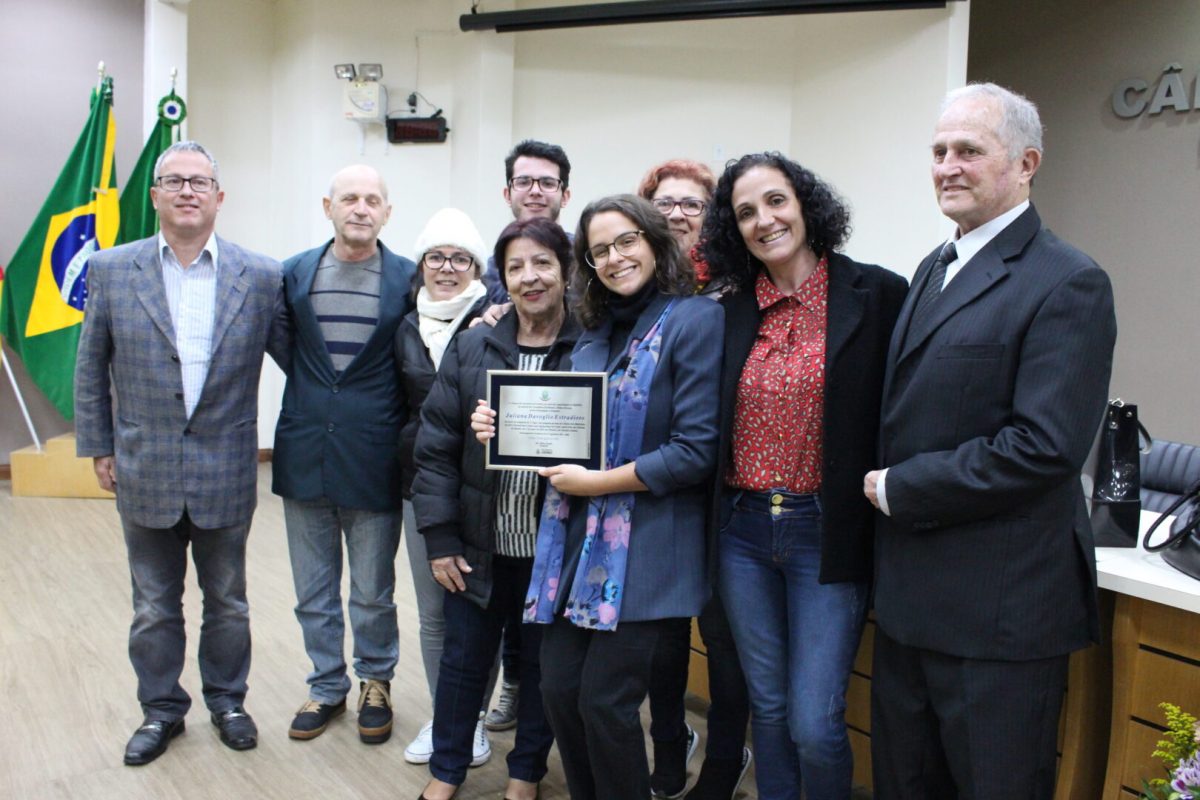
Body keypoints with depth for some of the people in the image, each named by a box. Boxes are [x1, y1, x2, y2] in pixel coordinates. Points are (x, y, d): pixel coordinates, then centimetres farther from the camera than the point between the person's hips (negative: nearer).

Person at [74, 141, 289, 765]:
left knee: (228, 603, 16)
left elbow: (295, 358, 3)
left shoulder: (260, 277, -4)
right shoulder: (110, 271, -2)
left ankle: (227, 700, 36)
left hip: (226, 474, 0)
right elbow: (90, 369, 4)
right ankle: (161, 709, 34)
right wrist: (98, 448, 3)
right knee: (154, 608, 15)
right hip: (145, 473, 1)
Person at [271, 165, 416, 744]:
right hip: (304, 453, 3)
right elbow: (285, 349, 15)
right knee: (313, 589, 15)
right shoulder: (295, 273, 5)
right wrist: (313, 392, 3)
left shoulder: (407, 279, -3)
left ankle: (375, 681, 33)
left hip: (373, 457, -3)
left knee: (373, 591, 10)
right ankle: (327, 686, 33)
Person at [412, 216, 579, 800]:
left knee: (544, 662, 15)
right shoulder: (471, 348, 0)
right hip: (480, 543, 2)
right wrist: (439, 537, -4)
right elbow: (436, 445, 0)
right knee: (464, 658, 15)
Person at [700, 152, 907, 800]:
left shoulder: (878, 294, -6)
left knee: (814, 723, -2)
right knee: (767, 708, 16)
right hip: (743, 533, 4)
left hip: (826, 534, -4)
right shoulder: (733, 310, 6)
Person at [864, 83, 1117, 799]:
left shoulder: (1068, 284, -14)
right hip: (912, 596, 8)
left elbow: (1044, 446, -23)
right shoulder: (934, 269, 13)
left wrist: (899, 488, -16)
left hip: (1000, 608, -8)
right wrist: (885, 484, 3)